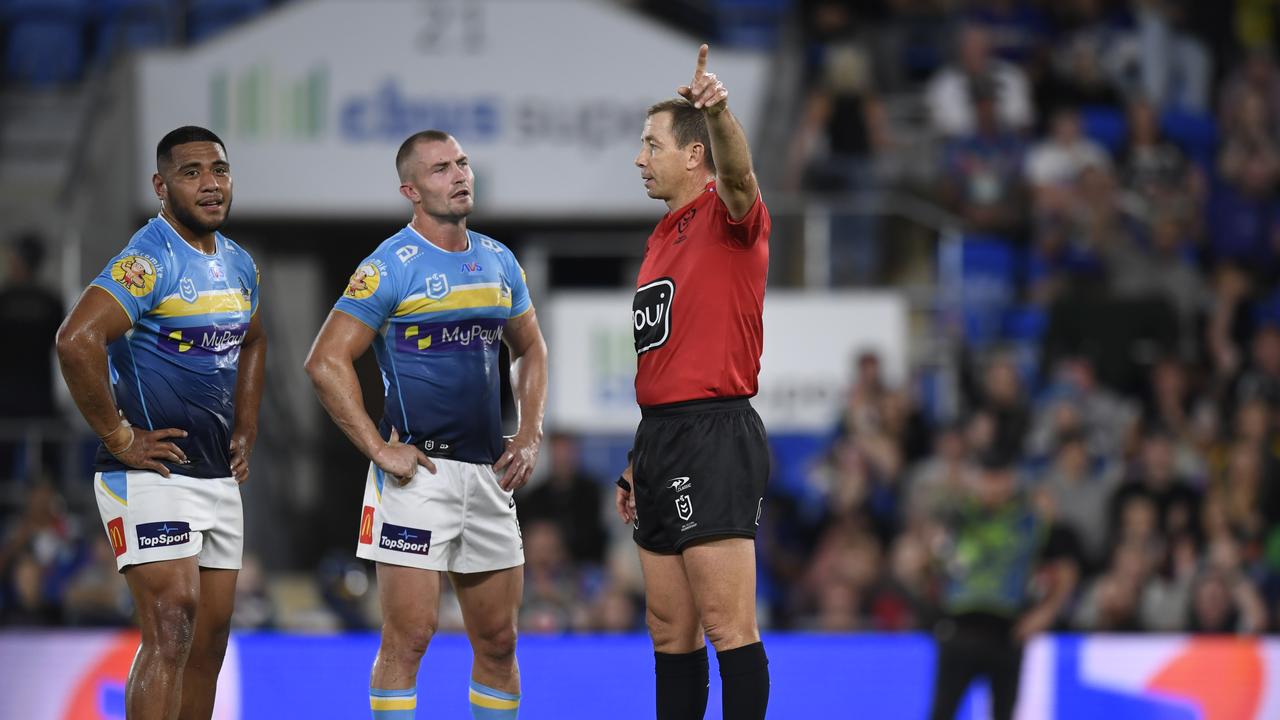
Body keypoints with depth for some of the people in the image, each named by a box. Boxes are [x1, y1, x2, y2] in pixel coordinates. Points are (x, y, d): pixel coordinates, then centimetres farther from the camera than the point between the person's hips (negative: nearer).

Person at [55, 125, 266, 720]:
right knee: (170, 632, -17)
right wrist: (119, 438, -22)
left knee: (211, 638, 10)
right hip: (154, 474, -9)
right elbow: (76, 340, -29)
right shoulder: (150, 259, -15)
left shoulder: (239, 265, 12)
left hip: (219, 477, 9)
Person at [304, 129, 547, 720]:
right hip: (418, 471, -6)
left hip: (488, 472, 7)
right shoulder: (389, 267, -8)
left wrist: (530, 435, 12)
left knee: (498, 640, 10)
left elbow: (530, 350, 26)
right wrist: (379, 450, -15)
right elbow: (326, 362, -11)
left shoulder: (497, 261, 12)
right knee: (408, 636, -9)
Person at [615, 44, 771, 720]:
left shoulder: (728, 215, -5)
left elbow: (737, 176, -30)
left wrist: (717, 113, -50)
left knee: (728, 626, -12)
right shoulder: (662, 238, 21)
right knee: (669, 630, 10)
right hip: (660, 437, 9)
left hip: (715, 439, -9)